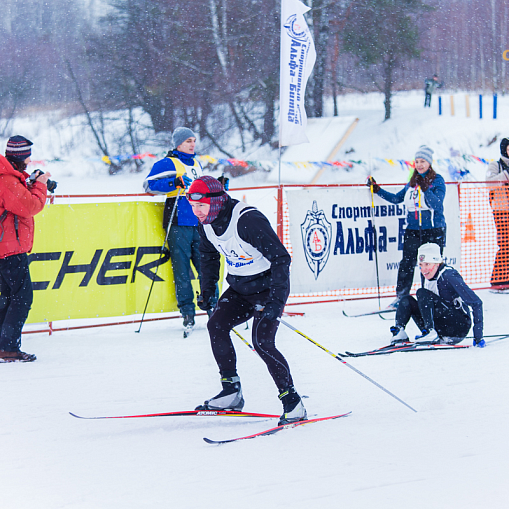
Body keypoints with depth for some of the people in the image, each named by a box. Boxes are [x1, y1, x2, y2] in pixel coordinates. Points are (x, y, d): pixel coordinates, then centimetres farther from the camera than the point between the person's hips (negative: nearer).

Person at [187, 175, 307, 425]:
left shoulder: (248, 220, -29)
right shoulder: (206, 224, -4)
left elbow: (281, 258, -27)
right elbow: (209, 256, 19)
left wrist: (276, 300, -31)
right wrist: (207, 291, 14)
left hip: (268, 285, -8)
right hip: (240, 287, 8)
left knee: (262, 342, -19)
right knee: (216, 325, -5)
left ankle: (292, 402, -10)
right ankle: (232, 392, 6)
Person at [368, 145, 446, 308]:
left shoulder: (437, 180, -4)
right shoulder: (412, 182, 13)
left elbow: (436, 204, -15)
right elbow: (397, 198, 23)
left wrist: (425, 189, -25)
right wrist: (377, 190, 20)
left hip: (434, 230, -5)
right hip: (413, 230, 5)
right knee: (407, 263, -1)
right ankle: (401, 297, 4)